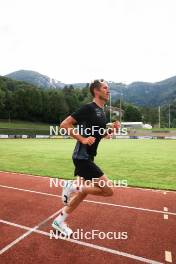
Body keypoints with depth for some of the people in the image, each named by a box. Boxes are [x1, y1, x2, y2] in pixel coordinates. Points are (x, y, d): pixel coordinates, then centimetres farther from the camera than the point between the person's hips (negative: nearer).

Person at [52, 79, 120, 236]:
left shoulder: (102, 112, 14)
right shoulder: (89, 108, -14)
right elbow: (64, 124, -16)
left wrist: (112, 129, 6)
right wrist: (82, 139, -22)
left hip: (87, 157, 10)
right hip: (82, 157, -10)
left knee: (83, 191, 18)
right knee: (108, 190, -8)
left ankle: (59, 221, 32)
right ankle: (73, 186, 3)